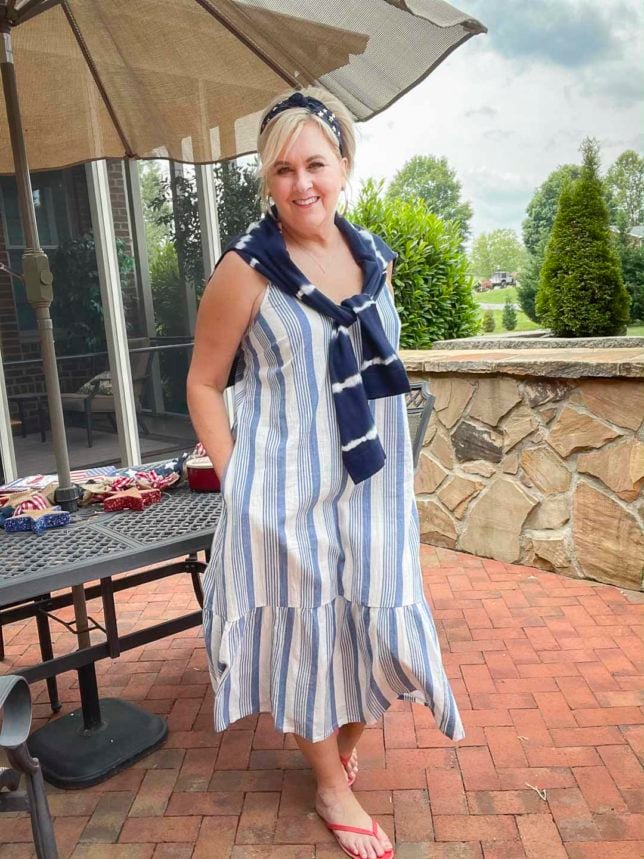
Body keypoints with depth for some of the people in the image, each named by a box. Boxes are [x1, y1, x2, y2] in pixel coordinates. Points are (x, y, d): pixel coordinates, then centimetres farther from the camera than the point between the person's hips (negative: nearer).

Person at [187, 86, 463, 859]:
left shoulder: (372, 255, 5)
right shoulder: (249, 267, -12)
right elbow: (204, 384, -7)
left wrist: (390, 464, 13)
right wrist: (237, 482, -11)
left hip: (372, 481, 5)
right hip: (290, 489, -5)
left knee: (369, 616, 13)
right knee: (306, 624, 9)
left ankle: (347, 742, 44)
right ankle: (332, 788, 32)